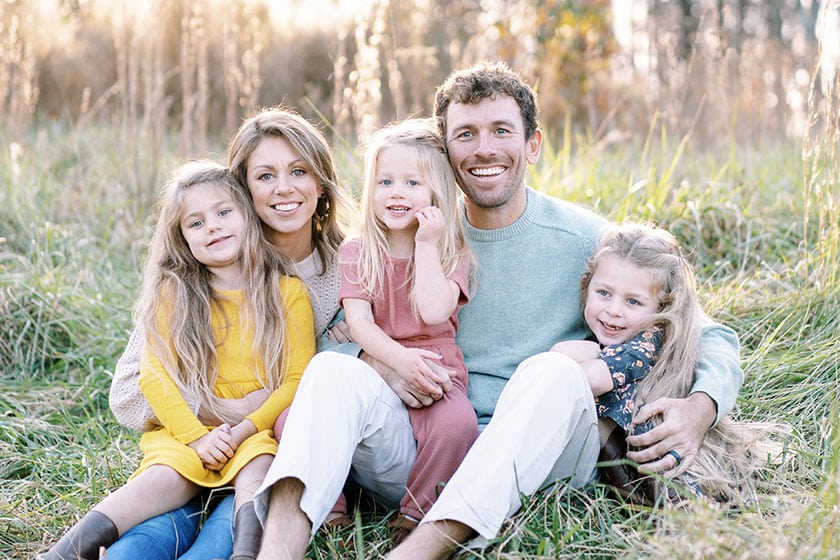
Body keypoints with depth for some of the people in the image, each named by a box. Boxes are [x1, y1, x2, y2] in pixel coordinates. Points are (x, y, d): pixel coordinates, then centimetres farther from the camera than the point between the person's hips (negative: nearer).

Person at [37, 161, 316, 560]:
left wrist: (245, 429, -13)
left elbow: (297, 380, -1)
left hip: (261, 428, 0)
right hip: (188, 427, 0)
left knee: (255, 469, -32)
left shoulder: (288, 292, 4)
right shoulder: (174, 294, 6)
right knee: (168, 477, -28)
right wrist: (196, 436, -14)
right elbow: (155, 375, -2)